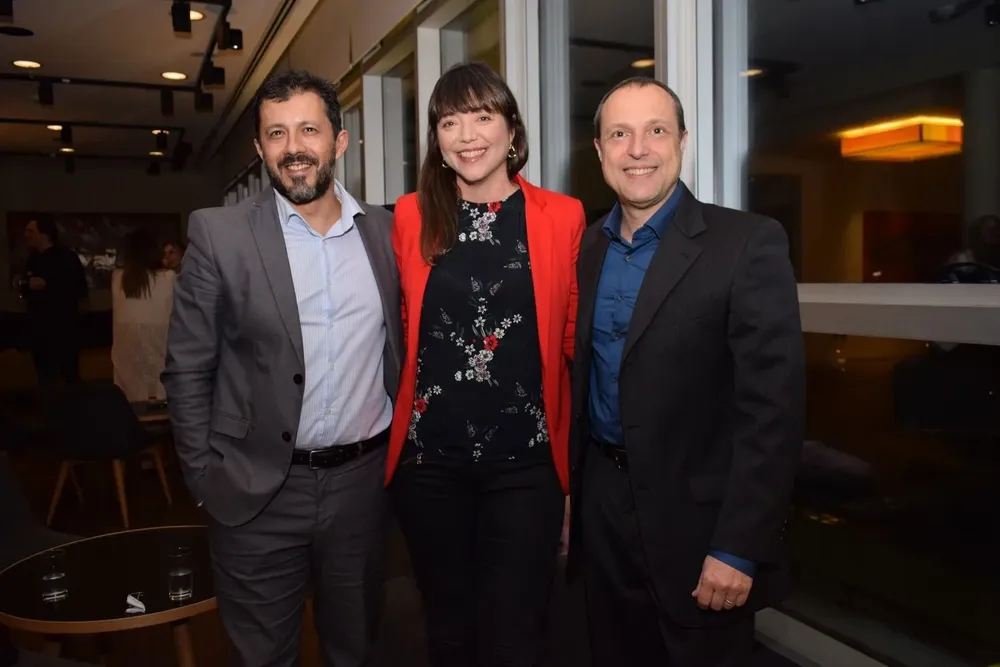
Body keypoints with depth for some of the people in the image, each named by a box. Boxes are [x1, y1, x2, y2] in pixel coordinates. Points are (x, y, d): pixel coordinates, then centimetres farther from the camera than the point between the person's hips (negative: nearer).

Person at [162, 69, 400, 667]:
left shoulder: (387, 230, 1)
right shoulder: (219, 233, -6)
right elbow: (187, 369, -2)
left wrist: (399, 447, 6)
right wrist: (206, 475, -3)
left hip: (363, 481, 2)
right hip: (258, 491, -1)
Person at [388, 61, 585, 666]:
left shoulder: (563, 216, -3)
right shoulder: (412, 215, 2)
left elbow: (576, 339, 1)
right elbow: (402, 330, 10)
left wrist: (580, 454, 0)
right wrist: (399, 423, 9)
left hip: (527, 461, -1)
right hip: (429, 458, 2)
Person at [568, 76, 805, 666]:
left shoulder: (749, 243, -13)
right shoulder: (585, 249, 5)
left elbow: (773, 408, -16)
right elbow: (580, 380, 9)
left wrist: (738, 548, -18)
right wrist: (570, 491, 8)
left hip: (697, 521, -5)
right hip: (600, 509, 5)